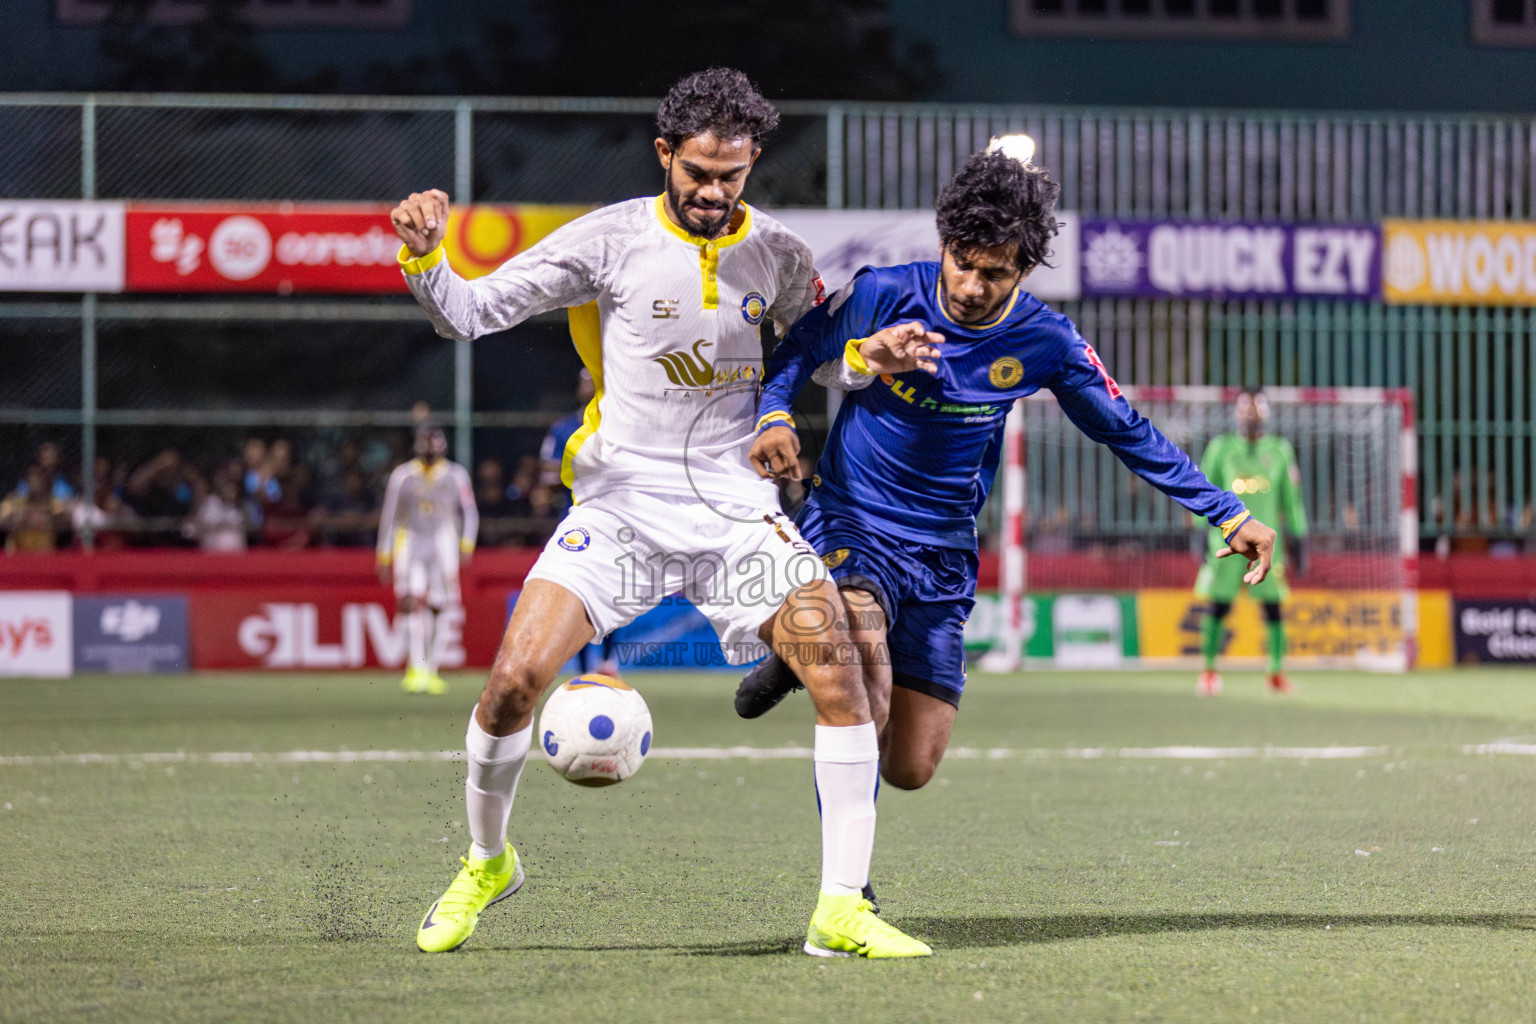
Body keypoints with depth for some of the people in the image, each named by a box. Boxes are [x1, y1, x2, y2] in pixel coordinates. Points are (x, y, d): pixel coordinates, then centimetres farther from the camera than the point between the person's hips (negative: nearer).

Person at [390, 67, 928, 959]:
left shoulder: (777, 255, 4)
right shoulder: (611, 239, -3)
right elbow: (471, 312, -2)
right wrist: (425, 257, -22)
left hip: (736, 505, 2)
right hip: (621, 500, -2)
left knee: (836, 661, -19)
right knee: (517, 675, -17)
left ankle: (843, 911, -13)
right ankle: (487, 862, 13)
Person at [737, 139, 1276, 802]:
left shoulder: (1046, 343, -7)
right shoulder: (883, 294, -12)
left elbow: (1127, 432, 5)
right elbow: (793, 354, 4)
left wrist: (1230, 515, 4)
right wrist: (774, 419, -17)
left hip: (942, 555, 3)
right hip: (848, 525, -3)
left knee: (910, 769, 4)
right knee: (867, 690, -34)